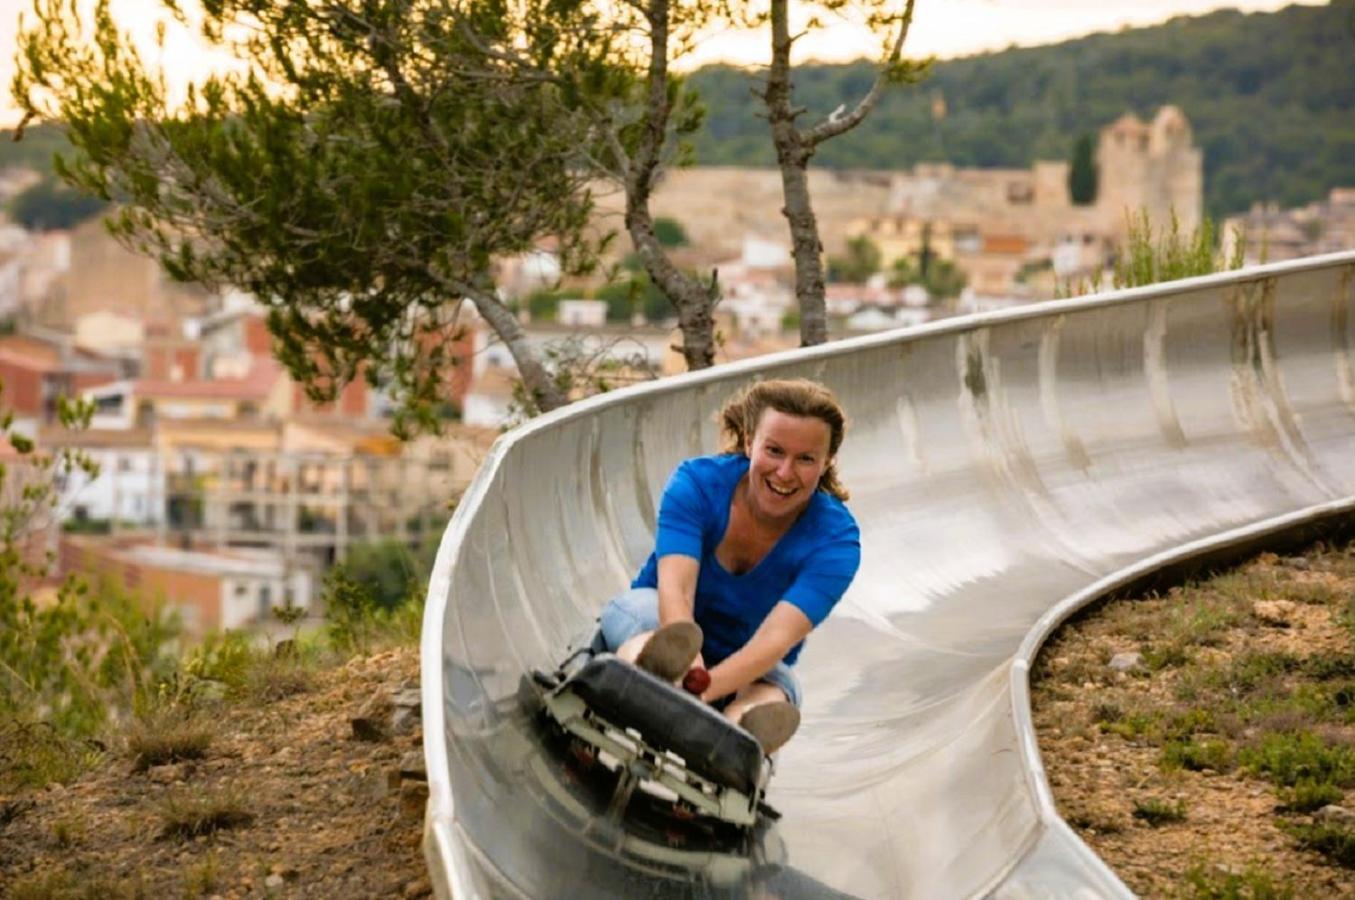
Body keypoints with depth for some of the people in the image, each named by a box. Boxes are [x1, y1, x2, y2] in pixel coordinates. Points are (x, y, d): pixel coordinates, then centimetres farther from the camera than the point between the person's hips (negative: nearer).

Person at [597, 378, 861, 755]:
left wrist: (698, 693, -51)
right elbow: (675, 587, -32)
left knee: (772, 695, -34)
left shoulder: (836, 539, -18)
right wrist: (688, 672, -54)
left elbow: (778, 637, -32)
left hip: (750, 668, 1)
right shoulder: (698, 482, -18)